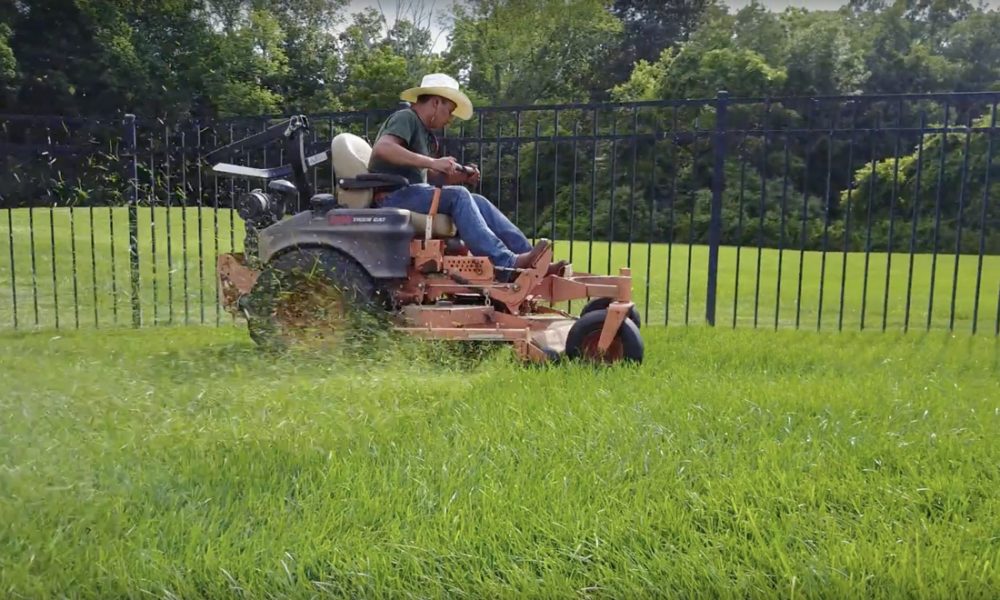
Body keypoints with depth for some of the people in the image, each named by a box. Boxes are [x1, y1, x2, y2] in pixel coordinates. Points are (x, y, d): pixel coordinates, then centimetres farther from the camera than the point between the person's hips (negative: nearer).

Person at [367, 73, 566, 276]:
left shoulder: (422, 129, 22)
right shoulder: (405, 118, -6)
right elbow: (381, 148, -27)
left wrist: (460, 176, 1)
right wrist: (432, 162, -31)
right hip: (393, 196, -9)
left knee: (477, 202, -6)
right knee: (457, 195, -28)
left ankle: (528, 256, -16)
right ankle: (505, 263, -37)